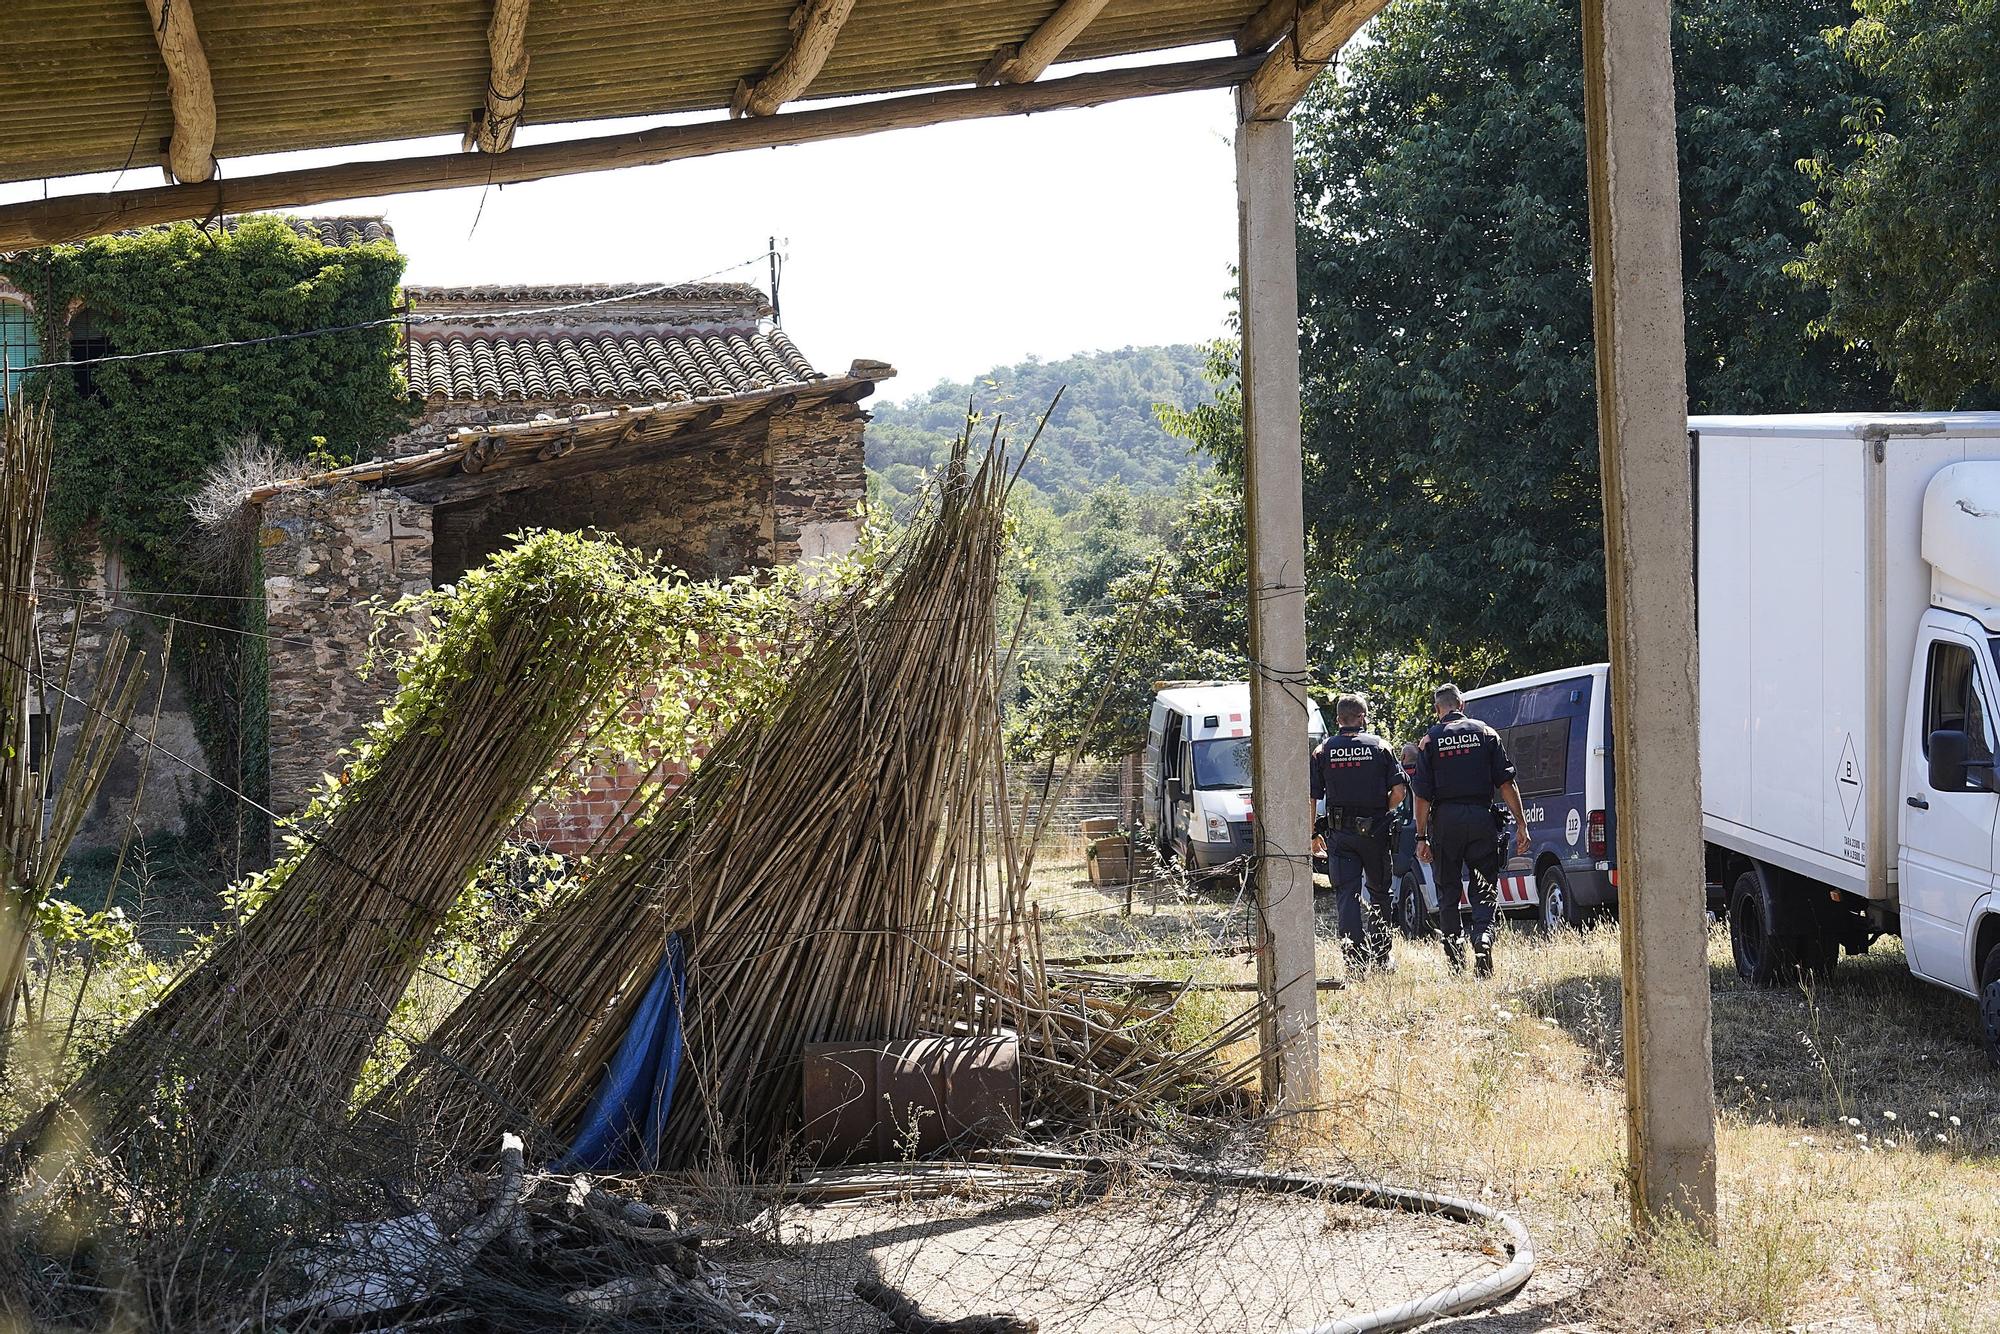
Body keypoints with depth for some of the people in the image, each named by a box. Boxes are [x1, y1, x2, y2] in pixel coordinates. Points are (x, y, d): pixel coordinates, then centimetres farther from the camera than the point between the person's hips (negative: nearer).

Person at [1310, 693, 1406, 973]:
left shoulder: (1323, 751, 2)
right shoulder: (1379, 746, 0)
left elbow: (1310, 798, -1)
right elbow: (1398, 790, -6)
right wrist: (1382, 812, 12)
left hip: (1339, 834, 0)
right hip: (1375, 831, 0)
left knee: (1347, 896, 0)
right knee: (1379, 892, 15)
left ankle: (1355, 962, -8)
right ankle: (1380, 958, 17)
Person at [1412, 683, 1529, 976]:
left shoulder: (1430, 740, 1)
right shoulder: (1485, 733, 4)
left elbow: (1423, 795, -3)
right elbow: (1506, 783, 0)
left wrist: (1422, 836, 0)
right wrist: (1520, 823, 2)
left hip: (1445, 820, 0)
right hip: (1480, 818, 0)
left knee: (1447, 892, 10)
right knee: (1484, 888, 5)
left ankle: (1455, 957, 8)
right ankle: (1483, 936, -20)